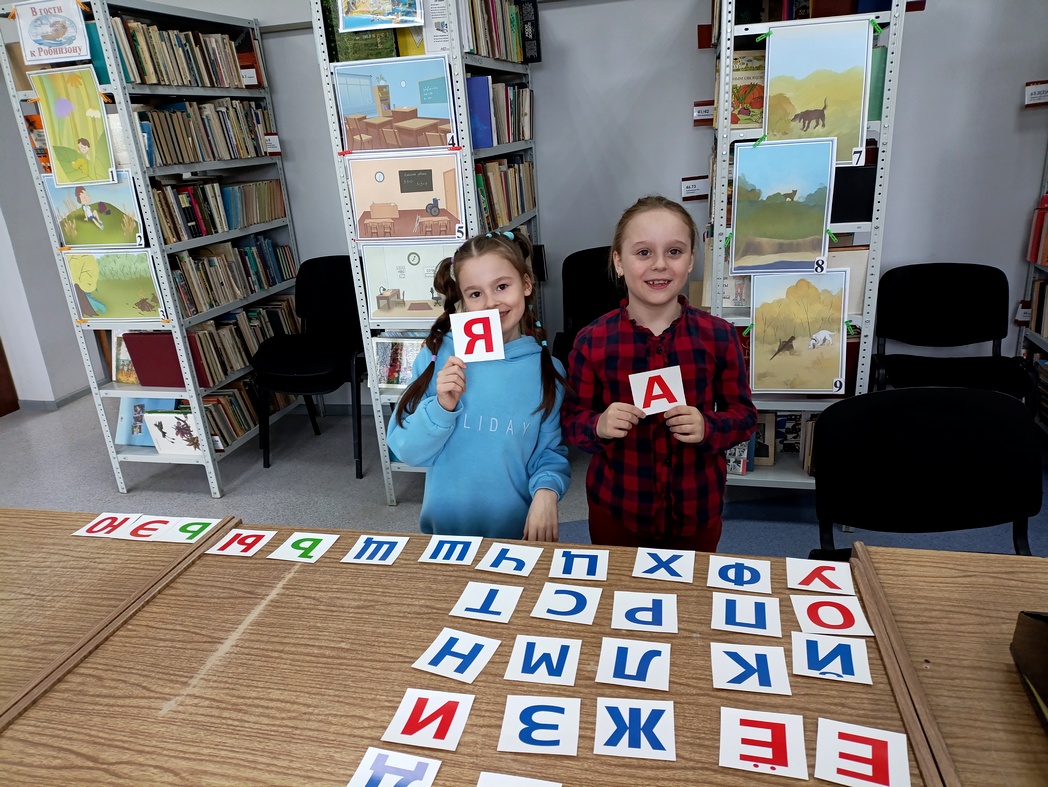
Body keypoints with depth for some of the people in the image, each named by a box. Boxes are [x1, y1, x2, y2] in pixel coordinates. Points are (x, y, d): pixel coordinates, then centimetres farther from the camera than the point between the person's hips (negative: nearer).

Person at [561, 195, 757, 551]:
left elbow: (743, 414, -1)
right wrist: (598, 426, -24)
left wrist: (708, 427, -21)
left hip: (697, 508, 1)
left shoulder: (719, 336, -8)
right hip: (615, 508, 0)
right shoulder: (592, 341, -10)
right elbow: (571, 420, -3)